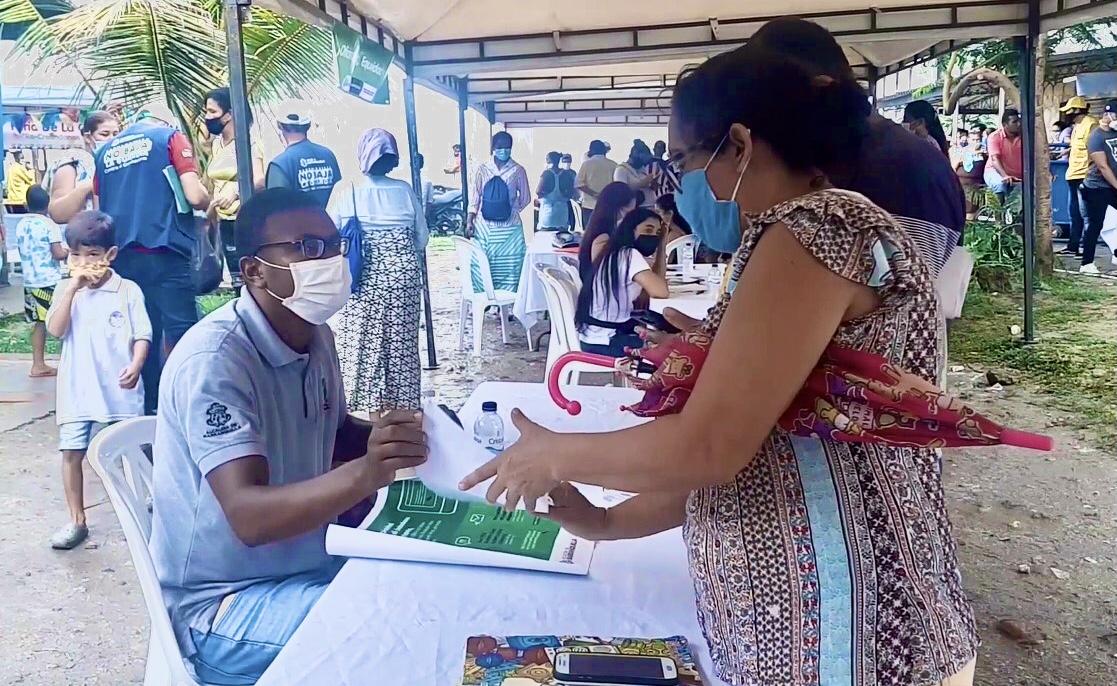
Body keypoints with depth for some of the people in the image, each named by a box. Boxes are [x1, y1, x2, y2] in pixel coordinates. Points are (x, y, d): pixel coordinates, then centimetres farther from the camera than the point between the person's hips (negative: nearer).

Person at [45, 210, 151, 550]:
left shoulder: (128, 291, -3)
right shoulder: (65, 290, 4)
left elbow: (142, 336, -5)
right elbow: (55, 330, -10)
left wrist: (135, 365, -22)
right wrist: (72, 288, -15)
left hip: (119, 391, -2)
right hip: (77, 392, 2)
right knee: (71, 453, 5)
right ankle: (77, 521, 18)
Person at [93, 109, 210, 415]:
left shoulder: (105, 150, 19)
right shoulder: (170, 136, 4)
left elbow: (99, 208, 22)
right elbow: (195, 196, -8)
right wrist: (209, 203, 12)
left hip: (122, 256, 6)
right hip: (164, 252, -6)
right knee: (182, 335, -5)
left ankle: (147, 410, 17)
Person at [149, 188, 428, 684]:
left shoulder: (316, 337, 1)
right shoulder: (214, 359, -24)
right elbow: (249, 517, -32)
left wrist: (392, 442, -4)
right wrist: (365, 474, -47)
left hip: (311, 562, 8)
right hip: (223, 604, -8)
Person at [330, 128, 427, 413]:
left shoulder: (345, 192, -6)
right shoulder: (404, 190, 0)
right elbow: (422, 237, 5)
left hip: (362, 280, -2)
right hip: (403, 276, 2)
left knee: (361, 343, 5)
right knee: (401, 342, 9)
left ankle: (364, 406, 9)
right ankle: (401, 405, 18)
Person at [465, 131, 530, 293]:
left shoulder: (518, 170, 0)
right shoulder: (483, 169, 3)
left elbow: (525, 198, 7)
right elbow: (475, 196, 4)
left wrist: (510, 210, 1)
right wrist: (469, 221, -2)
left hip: (509, 227, -1)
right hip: (484, 226, 1)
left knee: (509, 266, 1)